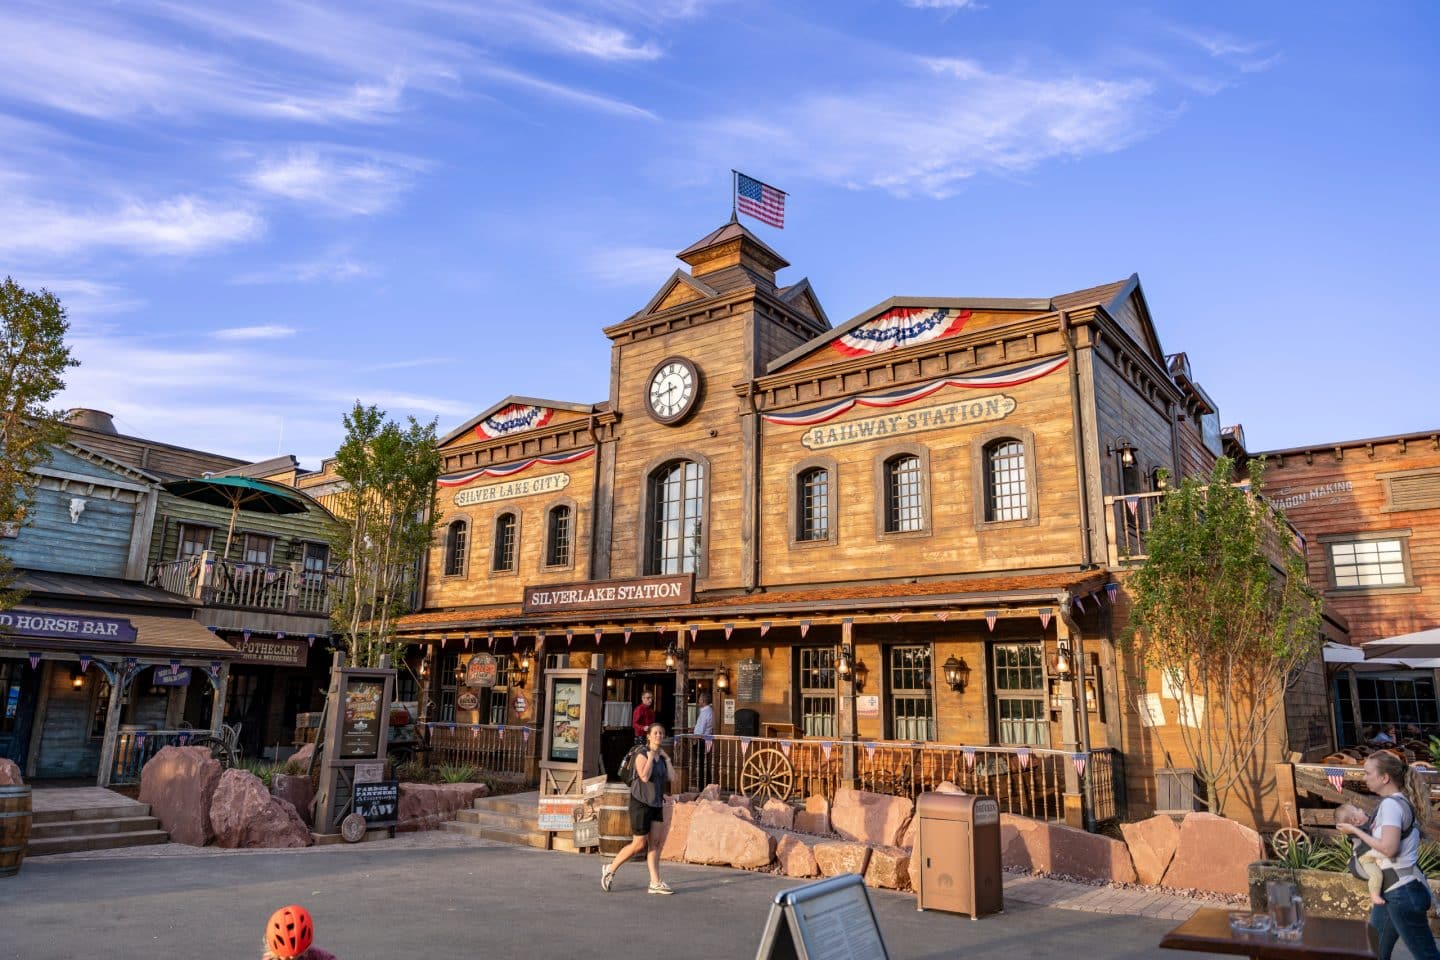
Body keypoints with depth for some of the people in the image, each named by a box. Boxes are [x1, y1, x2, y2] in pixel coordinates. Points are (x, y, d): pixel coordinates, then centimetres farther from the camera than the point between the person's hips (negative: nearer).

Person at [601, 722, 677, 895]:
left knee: (655, 843, -1)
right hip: (641, 803, -6)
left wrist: (667, 758, 0)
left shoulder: (662, 757, 9)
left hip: (656, 804, 6)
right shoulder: (642, 755, -11)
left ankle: (655, 883, 0)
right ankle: (610, 870, 15)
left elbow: (672, 778, 0)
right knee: (639, 845, -3)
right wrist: (651, 755, -18)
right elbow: (645, 777, -26)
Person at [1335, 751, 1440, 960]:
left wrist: (1356, 831, -16)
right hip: (1392, 891, 10)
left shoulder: (1391, 803, -18)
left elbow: (1388, 848, -27)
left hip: (1403, 892, -10)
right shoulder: (1399, 801, 11)